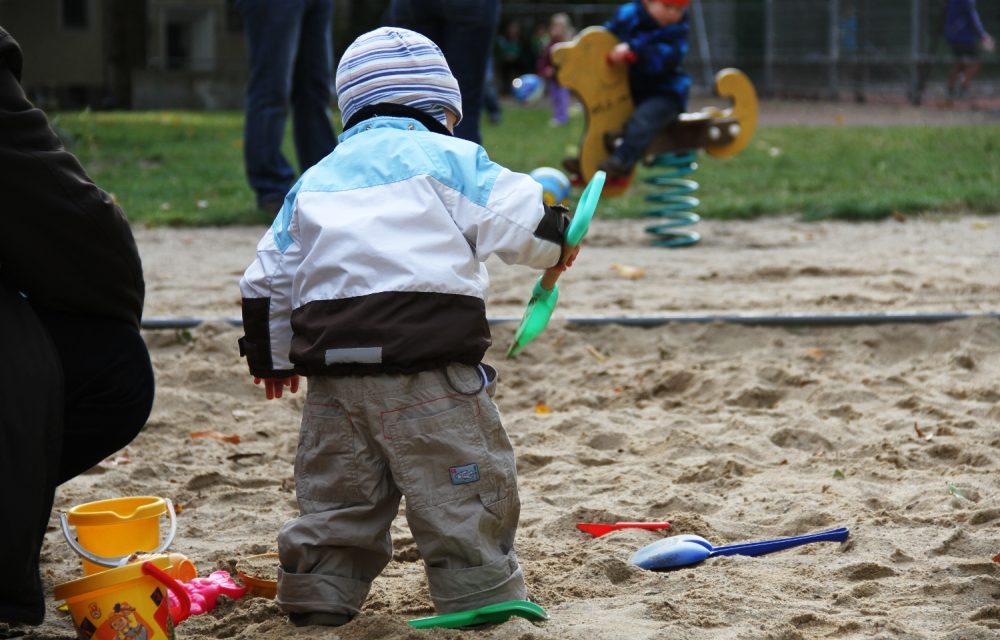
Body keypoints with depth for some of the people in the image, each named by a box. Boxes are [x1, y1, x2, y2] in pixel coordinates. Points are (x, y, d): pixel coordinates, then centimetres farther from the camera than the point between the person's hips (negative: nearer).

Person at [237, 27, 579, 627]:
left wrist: (272, 355, 32)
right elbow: (515, 218, -4)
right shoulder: (448, 157, 5)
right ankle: (482, 591, 3)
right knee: (462, 485, 1)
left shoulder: (316, 179, 22)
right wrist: (556, 240, 17)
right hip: (425, 361, -5)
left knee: (336, 489, 15)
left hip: (332, 361, 6)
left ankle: (319, 596, 17)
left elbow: (270, 275, 22)